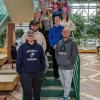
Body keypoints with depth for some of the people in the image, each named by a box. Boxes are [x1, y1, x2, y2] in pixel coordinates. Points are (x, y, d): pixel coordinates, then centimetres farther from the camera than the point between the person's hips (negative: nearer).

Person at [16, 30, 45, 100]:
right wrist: (20, 71, -2)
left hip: (37, 73, 2)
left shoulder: (39, 47, 3)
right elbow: (19, 60, -1)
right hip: (26, 73, -2)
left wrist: (42, 69, 5)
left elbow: (42, 59, 8)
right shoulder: (22, 47, -2)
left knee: (37, 91, 16)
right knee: (27, 92, 2)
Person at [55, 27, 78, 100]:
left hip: (68, 68, -5)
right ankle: (67, 93, 40)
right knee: (63, 82, 19)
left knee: (67, 84, 5)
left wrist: (69, 62, -13)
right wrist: (58, 61, 3)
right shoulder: (59, 43, 6)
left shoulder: (72, 43, -10)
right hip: (60, 67, 5)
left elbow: (74, 55, -13)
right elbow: (56, 52, 12)